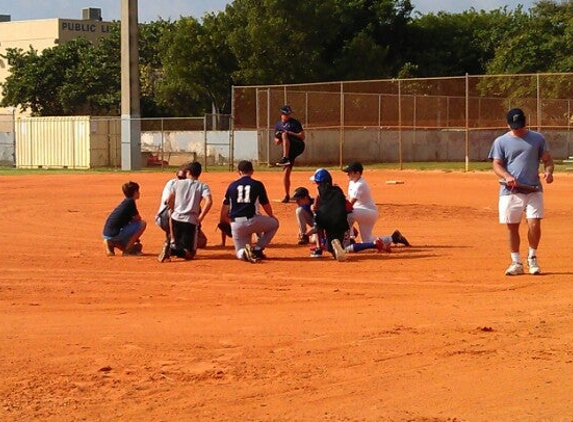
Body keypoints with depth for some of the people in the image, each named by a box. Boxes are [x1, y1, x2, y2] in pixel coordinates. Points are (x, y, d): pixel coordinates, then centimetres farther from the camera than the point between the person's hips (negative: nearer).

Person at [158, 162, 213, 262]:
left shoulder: (177, 183, 7)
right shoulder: (202, 186, 1)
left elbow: (169, 201, 10)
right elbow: (209, 201, -15)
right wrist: (200, 217, -7)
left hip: (176, 219, 3)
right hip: (191, 221, -3)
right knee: (189, 254, 1)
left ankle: (172, 242, 14)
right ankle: (172, 250, -29)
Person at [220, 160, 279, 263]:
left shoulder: (232, 185, 10)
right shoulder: (257, 185, 3)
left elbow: (225, 206, 12)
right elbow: (266, 205, 13)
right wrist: (272, 217, 32)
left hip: (236, 224, 3)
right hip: (252, 221, -3)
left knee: (240, 252, 21)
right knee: (274, 223, 25)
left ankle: (244, 252, -19)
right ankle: (258, 249, 8)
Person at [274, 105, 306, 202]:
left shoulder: (295, 122, 1)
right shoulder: (278, 125, 17)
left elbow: (302, 136, -6)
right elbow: (277, 142, 21)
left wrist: (289, 133, -16)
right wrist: (279, 139, -3)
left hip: (298, 147, -5)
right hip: (289, 151, 5)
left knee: (284, 135, -30)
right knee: (286, 172, -1)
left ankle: (285, 158, -44)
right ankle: (287, 195, 11)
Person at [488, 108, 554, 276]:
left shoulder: (538, 138, 8)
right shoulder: (501, 141, 5)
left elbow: (547, 159, 10)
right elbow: (497, 165, 2)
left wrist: (548, 171, -12)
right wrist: (507, 176, -19)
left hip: (533, 190, 0)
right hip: (510, 192, 0)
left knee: (534, 225, -10)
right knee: (512, 227, 2)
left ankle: (532, 258, 13)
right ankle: (516, 263, 15)